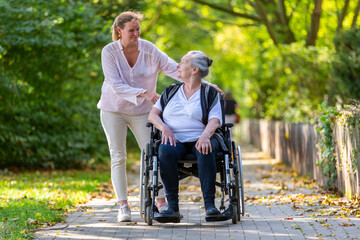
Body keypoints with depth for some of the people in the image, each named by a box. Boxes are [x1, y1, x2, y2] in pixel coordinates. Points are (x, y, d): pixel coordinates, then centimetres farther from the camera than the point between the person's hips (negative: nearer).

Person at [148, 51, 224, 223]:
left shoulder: (209, 93, 10)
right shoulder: (171, 91, 21)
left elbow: (214, 121, -4)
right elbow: (152, 115, 15)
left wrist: (205, 135, -26)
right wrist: (164, 128, -8)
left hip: (200, 139, -2)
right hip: (174, 139, 2)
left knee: (205, 150, -38)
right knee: (165, 151, -34)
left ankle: (210, 205, -41)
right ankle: (172, 207, -36)